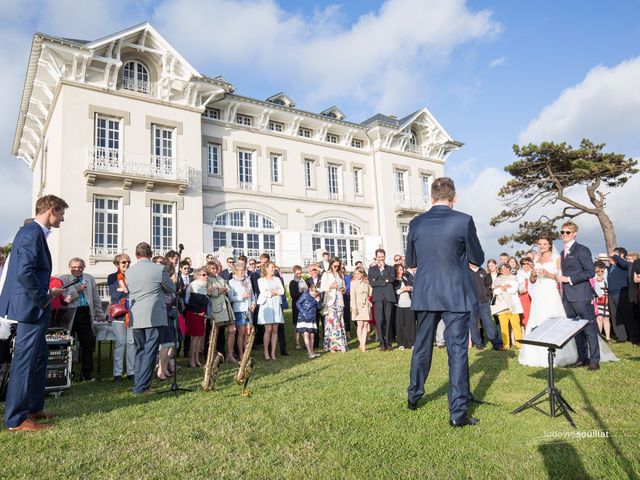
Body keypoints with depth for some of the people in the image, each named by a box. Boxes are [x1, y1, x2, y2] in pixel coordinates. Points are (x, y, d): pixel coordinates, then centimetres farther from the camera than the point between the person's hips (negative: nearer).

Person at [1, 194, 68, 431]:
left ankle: (33, 407, 30)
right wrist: (44, 299, -16)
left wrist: (46, 292, 14)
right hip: (31, 307, -11)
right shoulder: (33, 233, -17)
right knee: (25, 361, -2)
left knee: (39, 355, 18)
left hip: (32, 306, 11)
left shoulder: (32, 231, 14)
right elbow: (25, 272, -25)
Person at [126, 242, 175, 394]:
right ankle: (141, 387, -1)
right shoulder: (159, 269, -8)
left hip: (136, 318, 5)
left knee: (140, 351, 16)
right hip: (154, 317, -5)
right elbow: (172, 289, 3)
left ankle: (138, 384, 22)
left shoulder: (129, 272, 4)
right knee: (150, 352, 0)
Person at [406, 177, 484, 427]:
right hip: (456, 296, -3)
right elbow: (478, 259, 0)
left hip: (425, 295, 3)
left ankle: (413, 396, 32)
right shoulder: (463, 220, -10)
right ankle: (457, 413, 7)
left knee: (422, 346, 17)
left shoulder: (415, 224, -1)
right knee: (457, 350, 3)